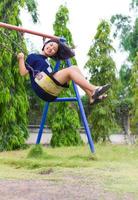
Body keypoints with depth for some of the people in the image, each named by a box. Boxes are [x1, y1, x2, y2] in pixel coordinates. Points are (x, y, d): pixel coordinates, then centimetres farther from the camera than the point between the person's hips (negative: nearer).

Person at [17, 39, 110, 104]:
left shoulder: (47, 62, 32)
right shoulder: (33, 57, 13)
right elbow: (23, 72, 1)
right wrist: (21, 59, -10)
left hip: (52, 93, 7)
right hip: (42, 88, -7)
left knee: (75, 68, -1)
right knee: (70, 70, -19)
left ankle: (92, 96, -14)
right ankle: (94, 90, -27)